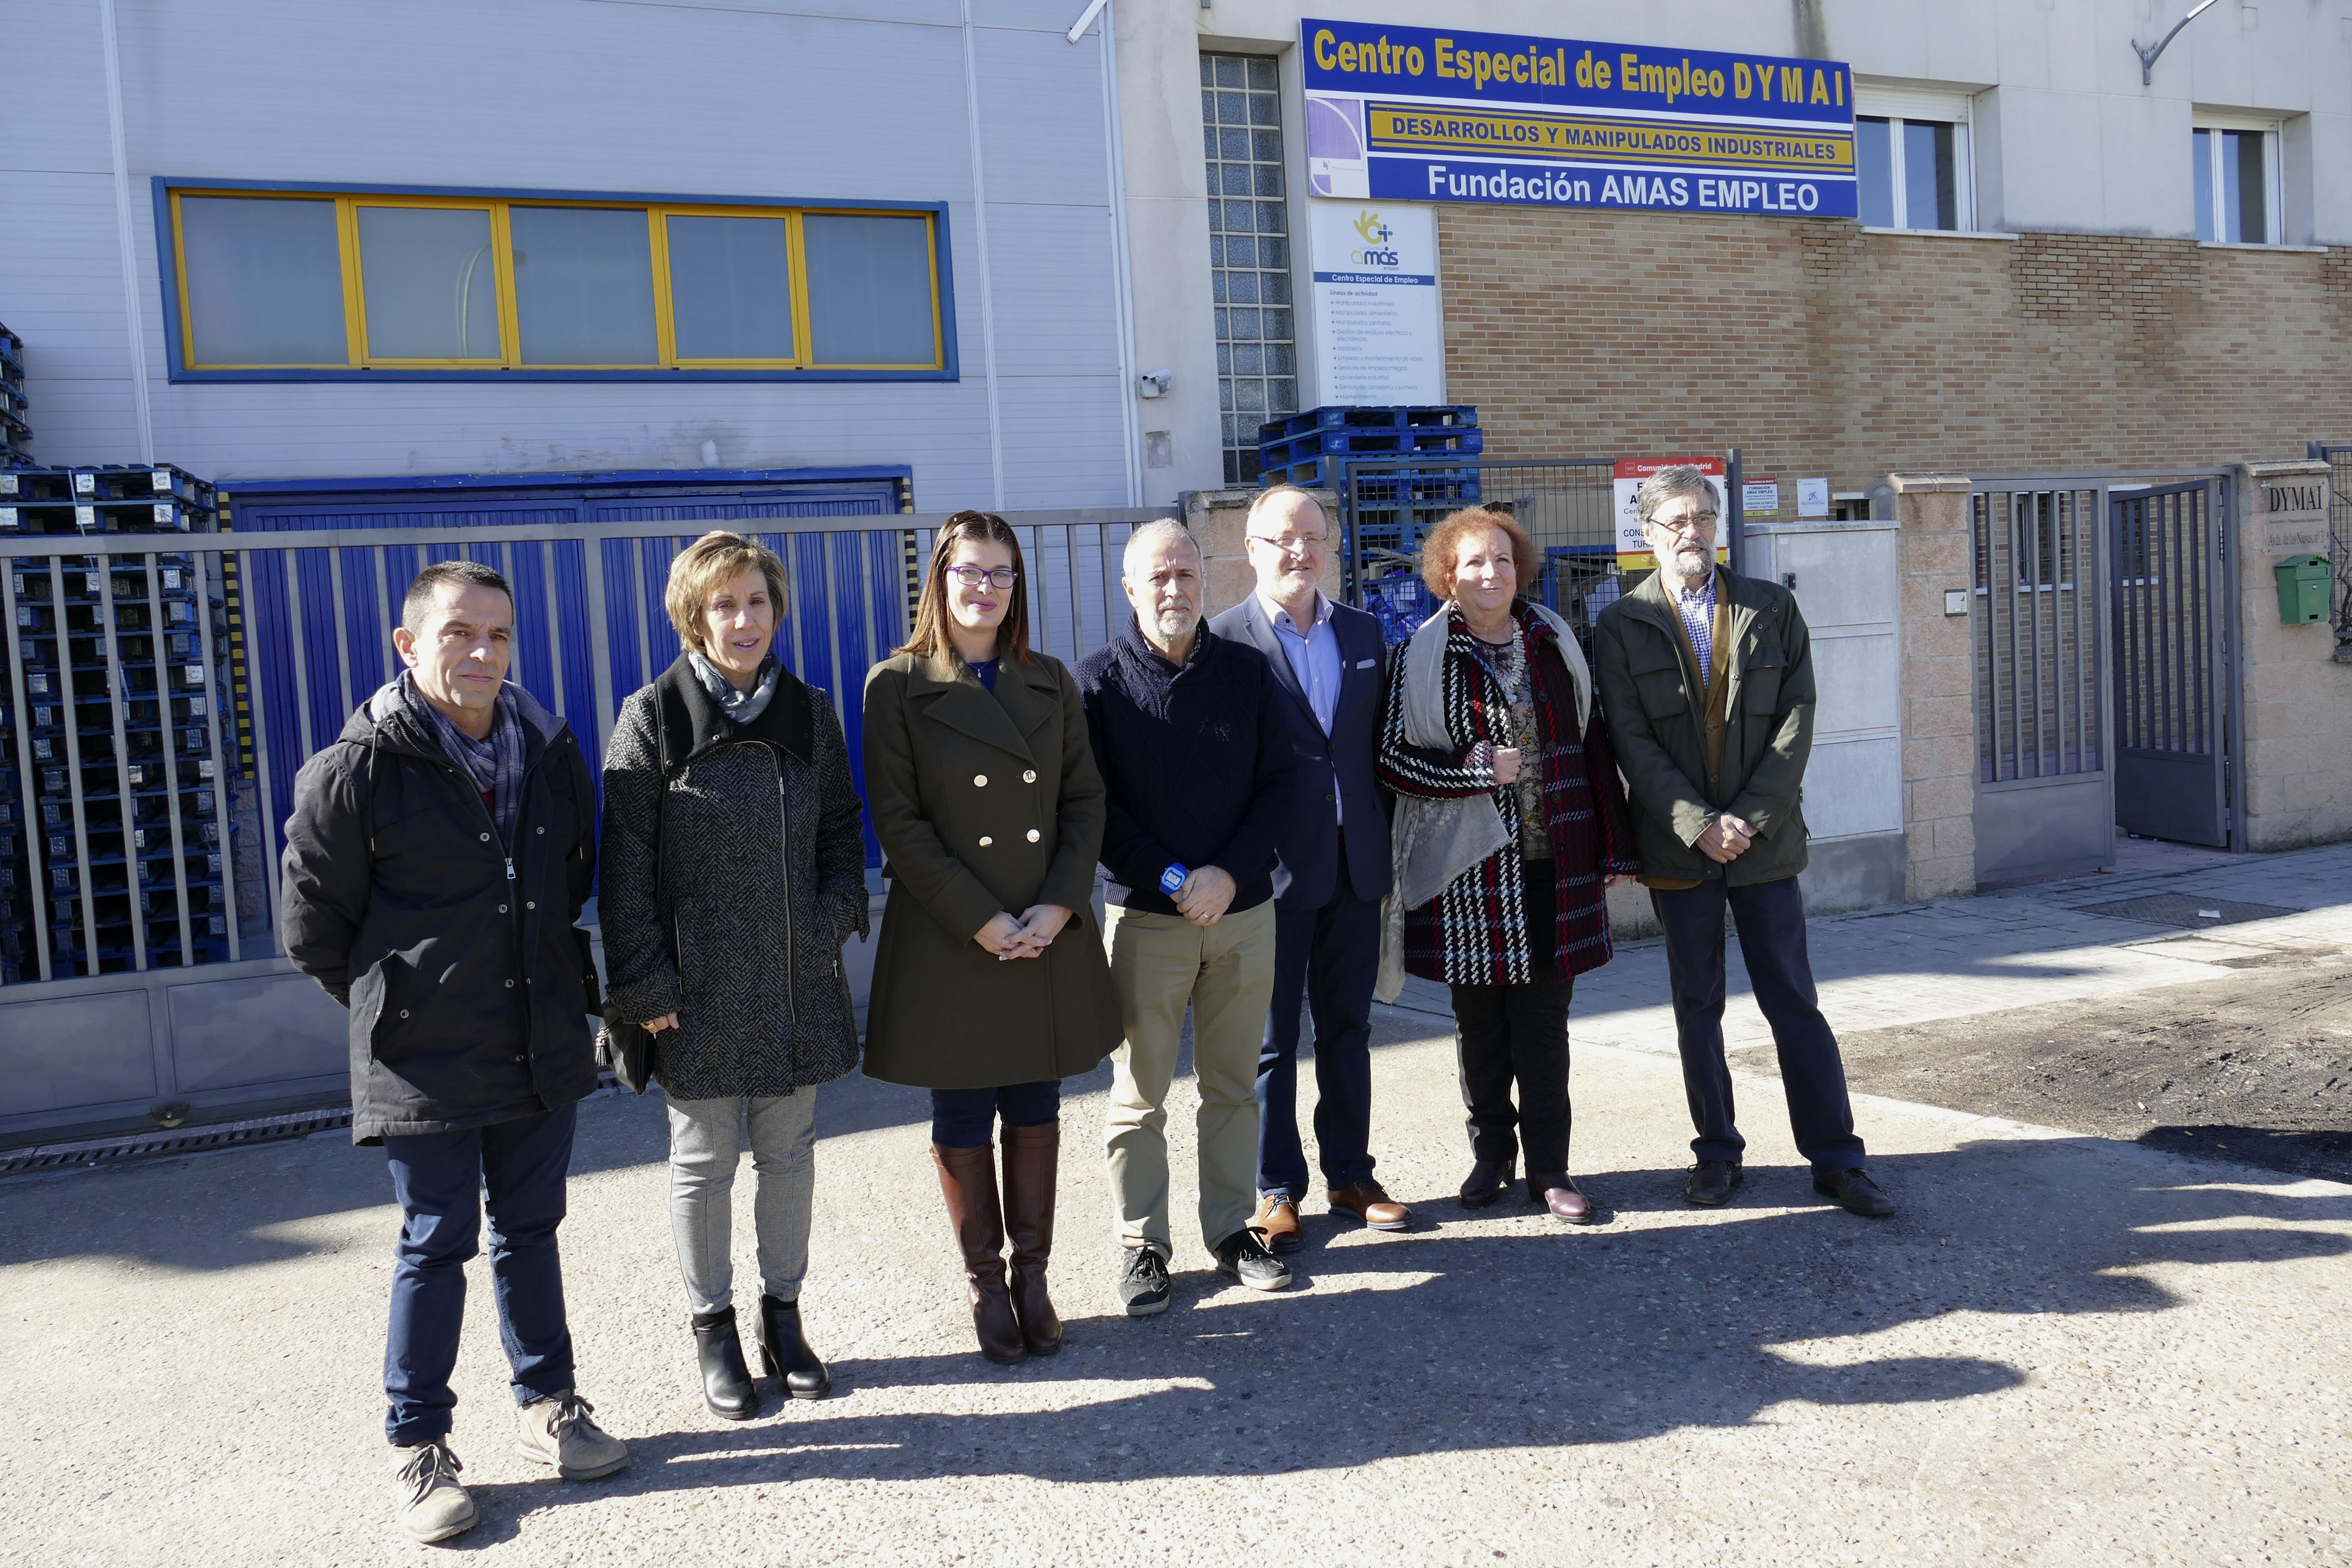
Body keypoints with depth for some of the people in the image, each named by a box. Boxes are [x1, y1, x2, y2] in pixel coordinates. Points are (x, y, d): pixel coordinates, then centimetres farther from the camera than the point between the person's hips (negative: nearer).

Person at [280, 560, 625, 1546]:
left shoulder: (551, 753, 4)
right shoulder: (355, 773, -12)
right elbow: (313, 931, -3)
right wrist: (396, 1007, 3)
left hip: (543, 1051, 5)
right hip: (425, 1066, -4)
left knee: (530, 1228, 16)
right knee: (436, 1246, 4)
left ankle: (548, 1404, 31)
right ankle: (417, 1447, 20)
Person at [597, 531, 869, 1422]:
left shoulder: (809, 712, 6)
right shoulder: (655, 717, -5)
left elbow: (841, 829, 14)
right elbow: (625, 861, -6)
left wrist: (836, 916, -2)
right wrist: (643, 983, -10)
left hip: (798, 981, 3)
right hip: (698, 984, -3)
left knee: (789, 1150, 13)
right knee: (704, 1159, 8)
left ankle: (782, 1313, 29)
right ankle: (713, 1330, 24)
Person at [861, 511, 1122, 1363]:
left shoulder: (1050, 682, 8)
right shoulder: (898, 686, -4)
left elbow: (1085, 799, 6)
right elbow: (900, 824, -9)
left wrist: (1059, 907, -8)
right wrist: (981, 920, -15)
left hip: (1051, 934, 3)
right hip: (948, 938, -3)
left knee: (1037, 1110, 12)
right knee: (962, 1118, 7)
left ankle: (1033, 1275, 26)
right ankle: (985, 1282, 24)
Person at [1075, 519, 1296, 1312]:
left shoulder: (1247, 670, 6)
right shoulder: (1099, 679, -2)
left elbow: (1278, 785, 4)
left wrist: (1229, 873, -10)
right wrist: (1173, 880, -12)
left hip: (1244, 911, 3)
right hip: (1145, 918, -2)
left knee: (1234, 1087, 11)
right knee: (1139, 1095, 3)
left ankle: (1232, 1229, 25)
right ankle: (1143, 1247, 16)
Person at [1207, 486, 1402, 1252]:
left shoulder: (1364, 634, 9)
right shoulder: (1224, 641, -7)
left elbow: (1380, 747, 11)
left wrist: (1384, 850, 7)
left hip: (1355, 868, 5)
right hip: (1273, 871, -4)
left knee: (1348, 1028, 15)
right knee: (1270, 1038, 7)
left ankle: (1350, 1173, 28)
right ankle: (1276, 1189, 18)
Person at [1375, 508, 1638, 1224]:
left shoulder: (1555, 641, 7)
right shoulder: (1426, 654, -2)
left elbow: (1592, 742, 9)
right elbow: (1393, 758, -3)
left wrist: (1613, 847, 6)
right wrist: (1477, 769, -14)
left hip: (1553, 862, 2)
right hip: (1470, 869, -2)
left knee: (1545, 1021, 5)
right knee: (1479, 1022, 8)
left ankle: (1549, 1167, 16)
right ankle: (1492, 1153, 25)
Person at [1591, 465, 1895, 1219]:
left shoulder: (1773, 610, 6)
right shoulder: (1622, 627, 0)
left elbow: (1796, 721, 0)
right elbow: (1634, 744, -5)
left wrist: (1750, 817, -11)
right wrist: (1701, 825, -14)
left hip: (1764, 839, 1)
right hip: (1678, 846, 0)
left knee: (1795, 1002, 4)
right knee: (1697, 1008, 9)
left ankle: (1836, 1158, 13)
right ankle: (1717, 1153, 21)